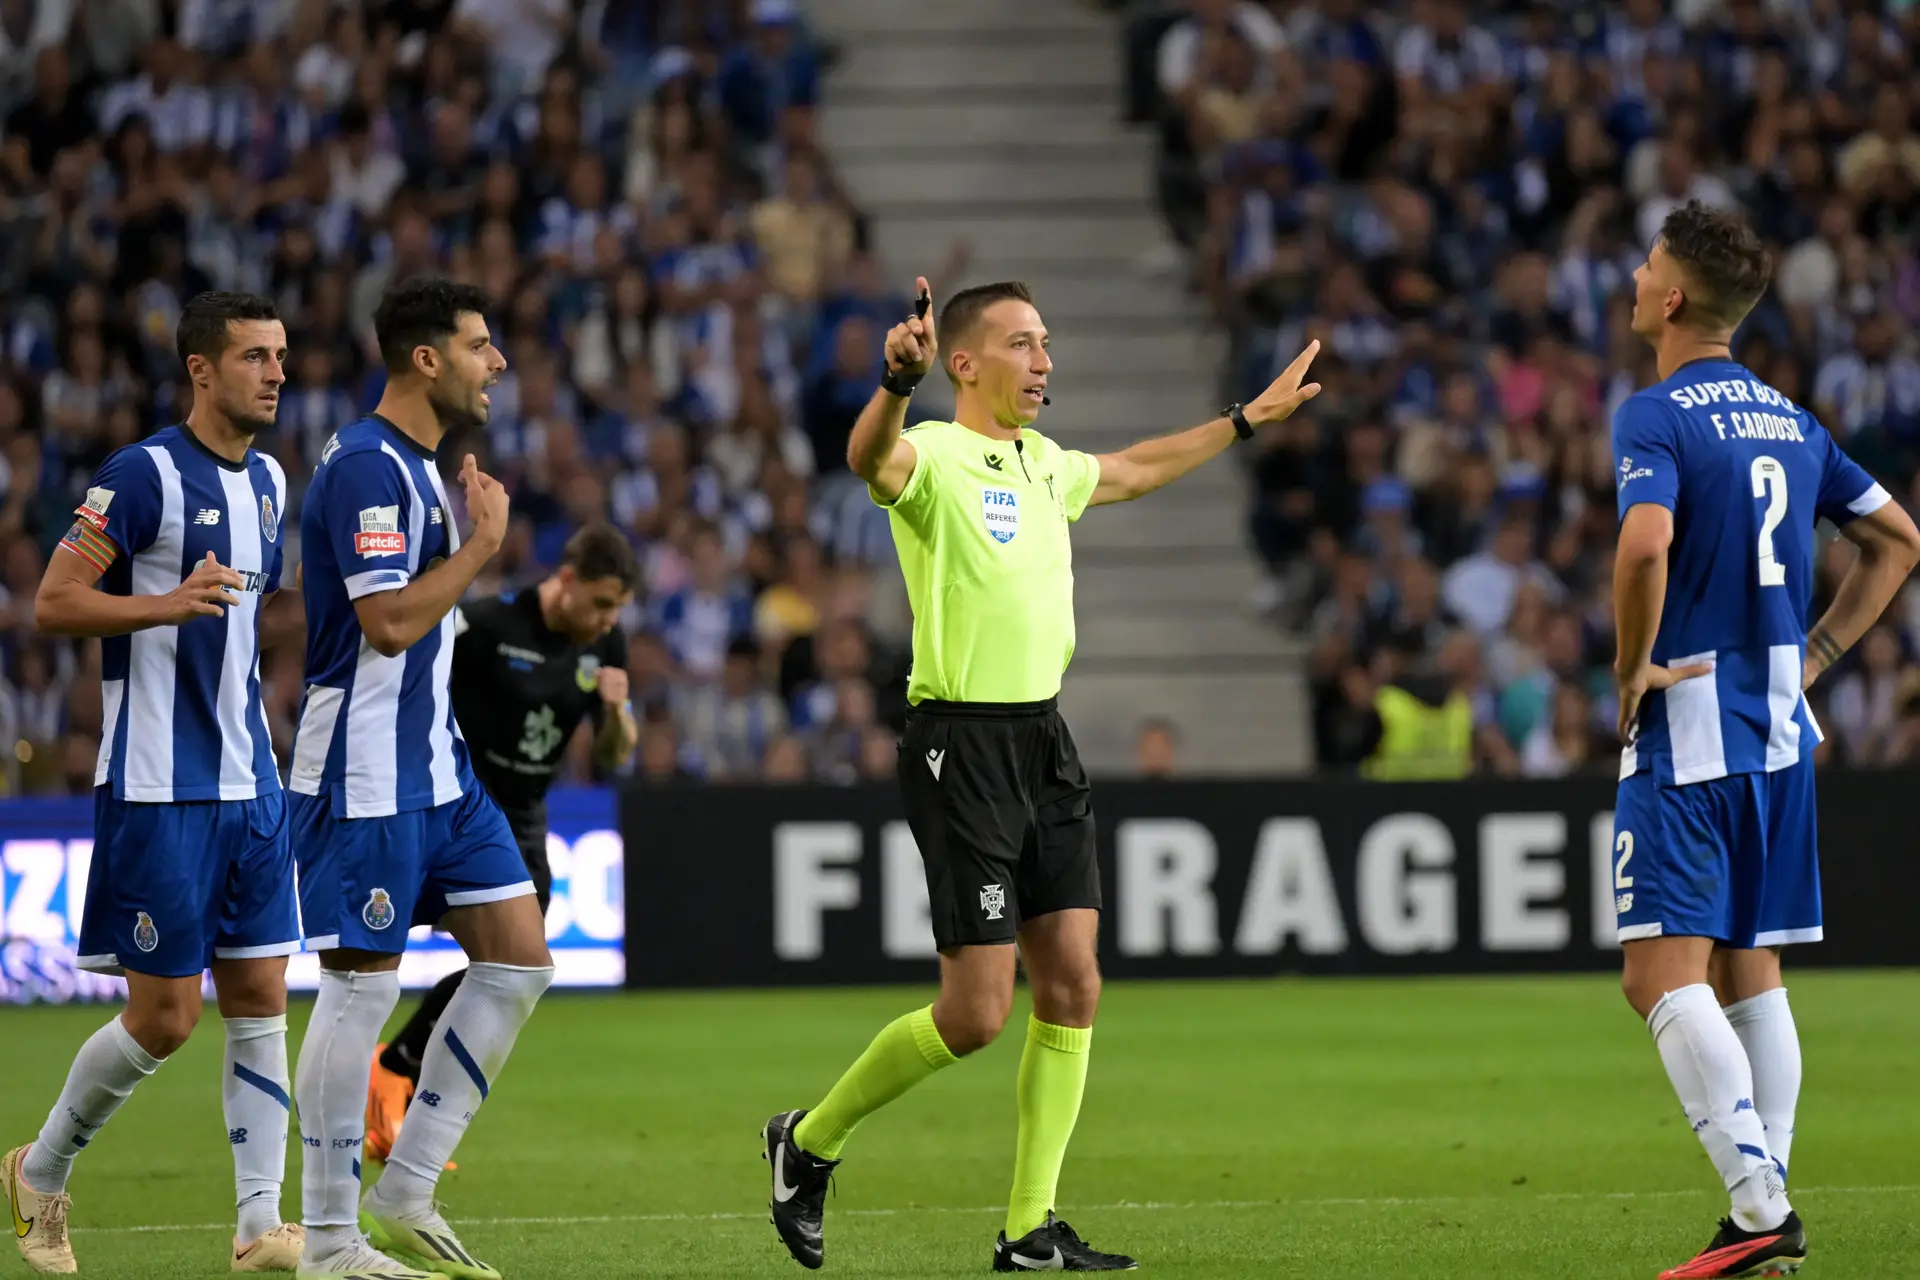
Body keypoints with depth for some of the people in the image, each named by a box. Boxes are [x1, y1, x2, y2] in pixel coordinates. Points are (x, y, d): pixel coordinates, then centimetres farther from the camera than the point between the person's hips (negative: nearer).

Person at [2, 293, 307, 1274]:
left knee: (260, 1000, 2)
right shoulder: (143, 474, -12)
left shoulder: (269, 481, 12)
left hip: (248, 786, 7)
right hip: (157, 791, -7)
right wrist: (172, 604, -27)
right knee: (163, 1018, -4)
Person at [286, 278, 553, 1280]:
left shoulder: (414, 465, 16)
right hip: (365, 773, -10)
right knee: (361, 986, -6)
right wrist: (484, 541, -14)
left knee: (519, 957, 5)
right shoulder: (366, 465, -16)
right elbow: (389, 622, -24)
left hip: (434, 765, 10)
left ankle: (405, 1195, 10)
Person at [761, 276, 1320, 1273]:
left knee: (1072, 985, 2)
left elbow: (1131, 472, 37)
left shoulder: (1043, 462, 15)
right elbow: (869, 459, -36)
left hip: (1044, 742, 8)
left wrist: (1248, 418, 44)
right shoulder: (934, 457, -11)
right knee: (976, 1012, -9)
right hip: (962, 746, -8)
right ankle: (809, 1143, 12)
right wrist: (898, 379, -56)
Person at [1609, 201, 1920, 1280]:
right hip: (1779, 730, 8)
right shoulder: (1789, 419, 13)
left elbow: (1645, 546, -29)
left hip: (1688, 729, -8)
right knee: (1750, 971, 12)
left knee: (1664, 975, -9)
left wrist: (1633, 666, -14)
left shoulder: (1658, 416, -11)